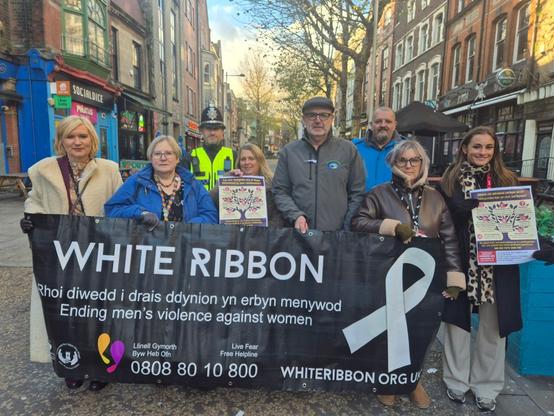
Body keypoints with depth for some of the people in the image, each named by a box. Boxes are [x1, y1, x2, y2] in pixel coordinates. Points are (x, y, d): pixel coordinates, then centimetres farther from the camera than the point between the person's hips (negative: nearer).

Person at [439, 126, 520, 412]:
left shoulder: (507, 180, 9)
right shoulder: (451, 180, 2)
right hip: (461, 261, -2)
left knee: (493, 325, 8)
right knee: (457, 318, 7)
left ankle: (486, 385, 27)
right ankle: (457, 380, 26)